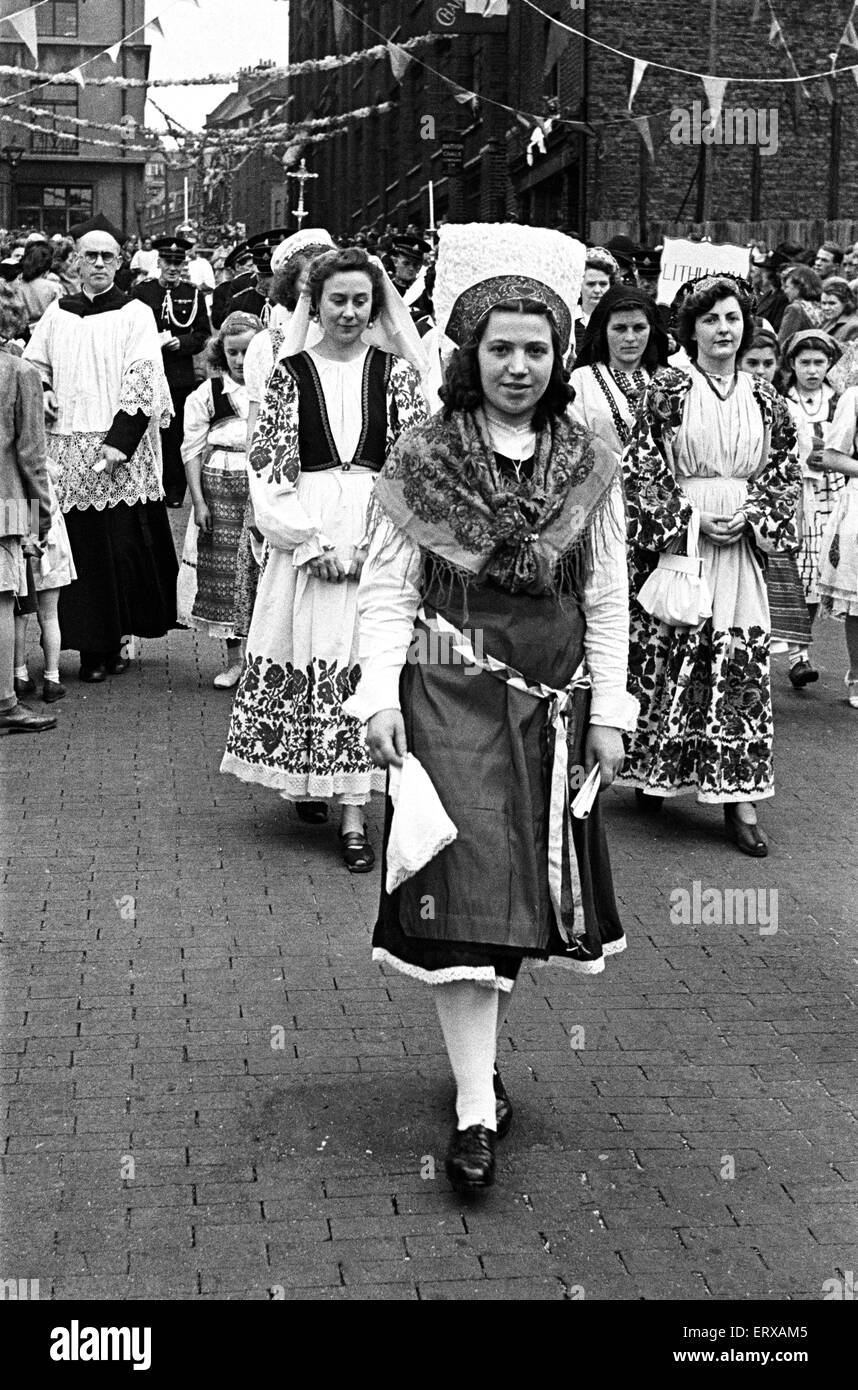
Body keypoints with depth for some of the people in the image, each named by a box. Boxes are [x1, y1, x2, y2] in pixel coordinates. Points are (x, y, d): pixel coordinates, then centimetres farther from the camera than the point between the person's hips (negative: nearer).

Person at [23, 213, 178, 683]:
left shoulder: (135, 315, 3)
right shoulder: (55, 315, 13)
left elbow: (143, 380, -5)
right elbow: (32, 367, 23)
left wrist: (119, 442, -14)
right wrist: (41, 395, 0)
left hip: (123, 450, -3)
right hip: (67, 449, 3)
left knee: (124, 545, -4)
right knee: (80, 547, 0)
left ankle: (116, 639, 9)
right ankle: (91, 647, 6)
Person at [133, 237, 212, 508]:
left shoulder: (194, 295, 8)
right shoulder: (140, 292, 6)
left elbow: (202, 335, 7)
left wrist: (180, 342, -11)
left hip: (181, 376, 0)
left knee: (177, 433, 2)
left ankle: (176, 491, 11)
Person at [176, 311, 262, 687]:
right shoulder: (207, 394, 2)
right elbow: (193, 451, 3)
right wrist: (199, 501, -3)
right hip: (220, 490, 1)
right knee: (223, 573, 5)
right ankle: (233, 659, 17)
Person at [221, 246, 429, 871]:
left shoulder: (395, 373, 5)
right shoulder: (290, 374, 4)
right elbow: (268, 467, -1)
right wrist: (312, 543, -10)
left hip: (379, 539, 0)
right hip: (304, 536, 0)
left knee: (364, 660, -2)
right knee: (307, 651, 3)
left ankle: (354, 811, -1)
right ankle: (309, 778, 23)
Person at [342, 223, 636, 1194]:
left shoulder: (588, 465, 4)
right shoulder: (419, 461, -3)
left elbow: (608, 599, 6)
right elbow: (387, 592, -3)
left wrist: (609, 710, 3)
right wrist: (379, 695, -12)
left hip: (552, 706, 3)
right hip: (450, 701, -3)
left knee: (529, 893, 11)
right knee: (465, 891, -7)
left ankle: (480, 1049, 31)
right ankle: (475, 1109, -4)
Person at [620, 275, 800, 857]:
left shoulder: (765, 398, 9)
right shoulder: (666, 392, -1)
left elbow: (787, 474, 11)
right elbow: (641, 470, -4)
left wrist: (751, 514, -6)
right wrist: (691, 515, -11)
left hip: (741, 548, 3)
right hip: (675, 542, -2)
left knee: (742, 666, -1)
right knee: (666, 661, 1)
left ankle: (739, 798, 1)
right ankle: (654, 771, 19)